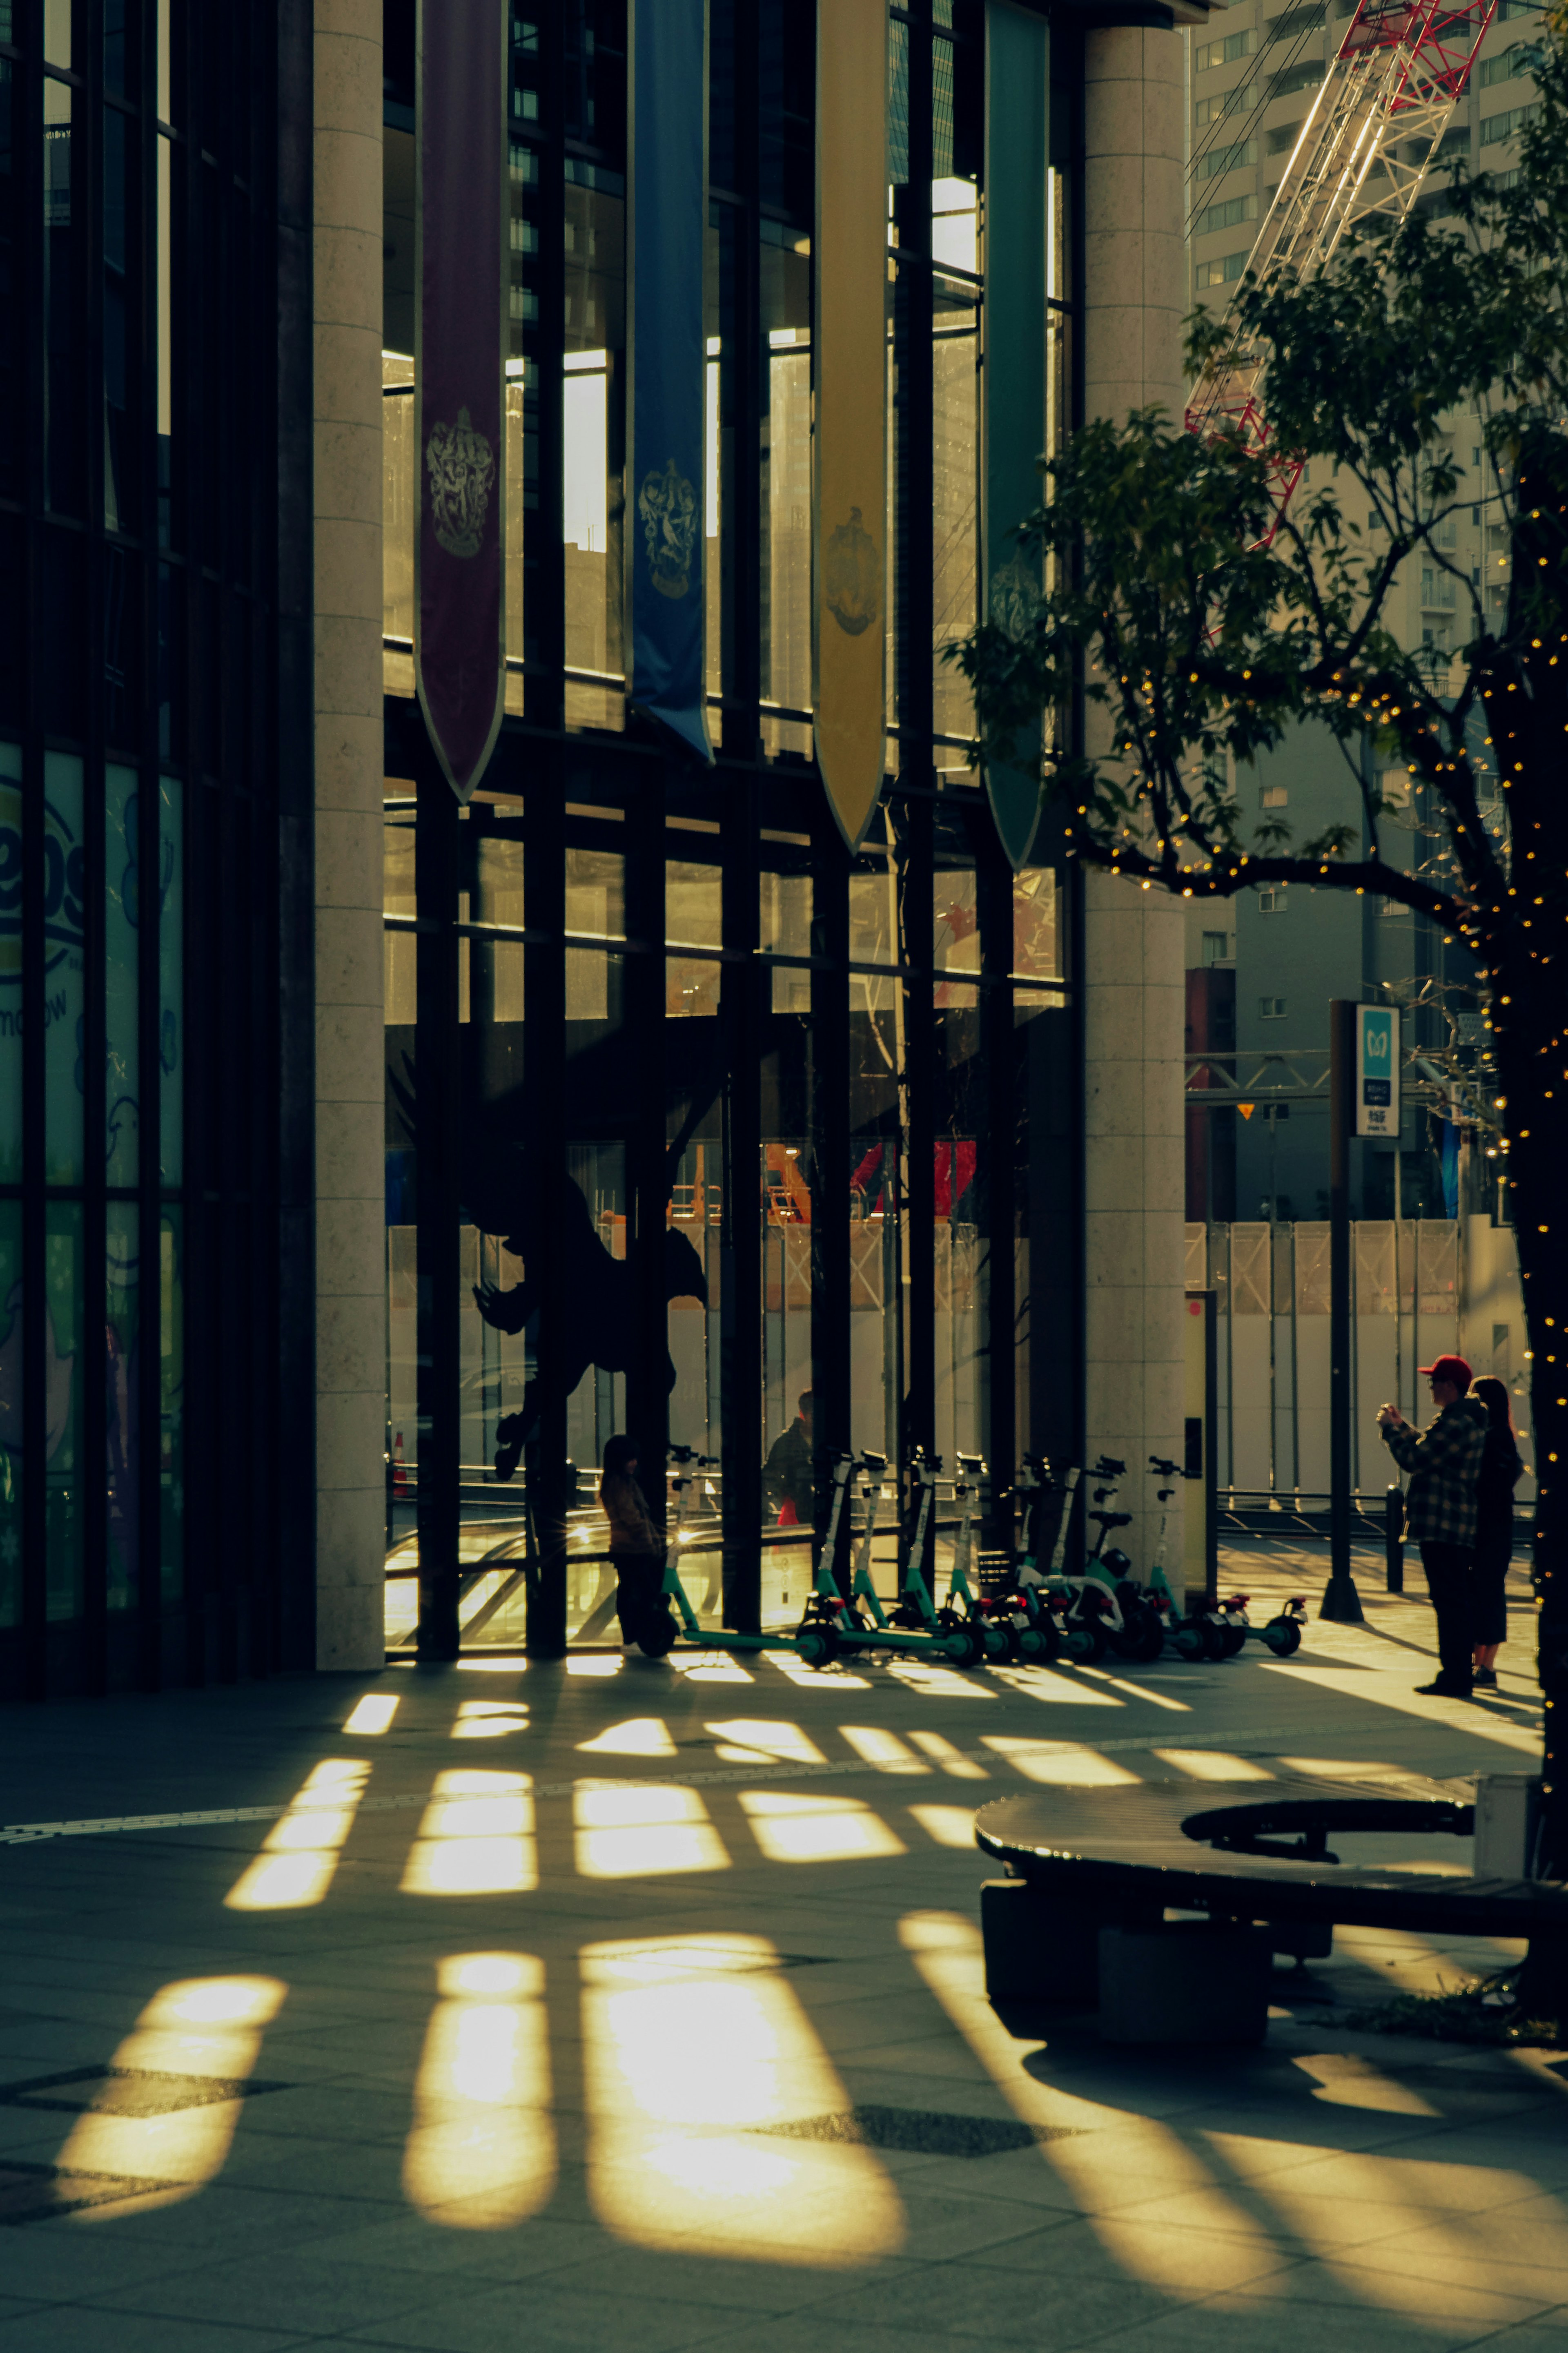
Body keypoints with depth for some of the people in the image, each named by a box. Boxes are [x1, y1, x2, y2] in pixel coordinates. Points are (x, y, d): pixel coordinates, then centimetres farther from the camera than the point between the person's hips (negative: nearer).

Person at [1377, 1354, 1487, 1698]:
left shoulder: (1455, 1423, -18)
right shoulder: (1471, 1420, 17)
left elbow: (1414, 1459, -18)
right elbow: (1429, 1451, 28)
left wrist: (1390, 1428, -4)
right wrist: (1401, 1426, 29)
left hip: (1442, 1526, -11)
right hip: (1461, 1527, 11)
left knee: (1450, 1603, -8)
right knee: (1459, 1603, 14)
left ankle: (1455, 1679, -7)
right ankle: (1458, 1673, 20)